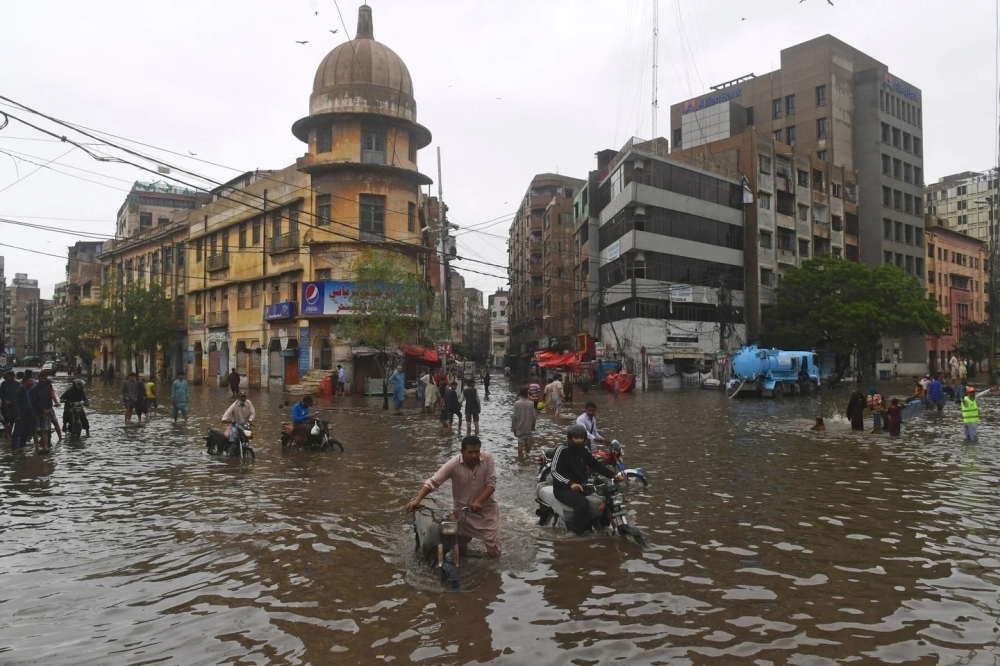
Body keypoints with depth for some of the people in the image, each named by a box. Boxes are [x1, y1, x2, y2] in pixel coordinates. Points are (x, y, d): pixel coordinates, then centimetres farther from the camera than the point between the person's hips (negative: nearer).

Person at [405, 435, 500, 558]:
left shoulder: (487, 458, -18)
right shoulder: (454, 464, -22)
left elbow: (491, 483, -17)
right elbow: (432, 482, -23)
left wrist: (479, 501, -31)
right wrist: (417, 500, -36)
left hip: (486, 508, 0)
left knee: (494, 552, 1)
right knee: (458, 546, 12)